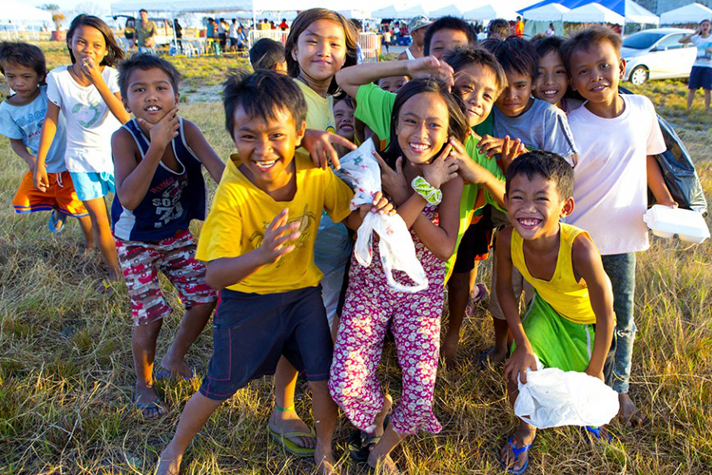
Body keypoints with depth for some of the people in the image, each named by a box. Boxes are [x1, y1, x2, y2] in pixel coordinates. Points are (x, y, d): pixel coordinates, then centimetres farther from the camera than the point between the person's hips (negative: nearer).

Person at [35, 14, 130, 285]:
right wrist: (40, 162, 1)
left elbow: (125, 118, -27)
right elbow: (51, 119, 0)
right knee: (98, 219, 4)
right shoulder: (58, 77, -8)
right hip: (82, 157, 1)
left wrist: (97, 80, -33)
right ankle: (114, 272, 22)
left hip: (116, 151, -1)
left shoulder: (110, 75, -13)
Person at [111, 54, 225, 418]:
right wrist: (157, 145, -40)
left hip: (178, 235, 4)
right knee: (150, 316, 0)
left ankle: (174, 359, 34)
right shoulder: (124, 138, -24)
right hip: (136, 242, -4)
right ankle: (144, 384, 29)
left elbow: (218, 169, -23)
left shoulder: (186, 130, -15)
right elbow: (128, 199, -35)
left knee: (206, 297, 6)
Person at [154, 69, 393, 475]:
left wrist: (371, 212, -32)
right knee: (219, 387, 12)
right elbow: (214, 274, -32)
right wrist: (262, 255, -53)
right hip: (246, 299, -2)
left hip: (303, 292, 3)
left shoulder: (316, 175, -19)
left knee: (324, 377, 6)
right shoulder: (233, 194, -28)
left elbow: (352, 217, -6)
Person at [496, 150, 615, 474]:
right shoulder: (507, 241, -32)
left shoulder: (580, 249, -43)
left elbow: (606, 317, -28)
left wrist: (595, 370, -14)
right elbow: (504, 288, -10)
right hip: (546, 308, 2)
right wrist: (522, 345, -12)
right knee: (517, 373, -8)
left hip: (586, 320, -2)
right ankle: (526, 429, 27)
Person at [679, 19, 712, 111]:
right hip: (697, 65, 1)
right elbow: (681, 41, -1)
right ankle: (688, 109, 8)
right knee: (692, 88, 1)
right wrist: (694, 33, -4)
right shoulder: (696, 38, 6)